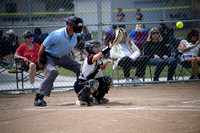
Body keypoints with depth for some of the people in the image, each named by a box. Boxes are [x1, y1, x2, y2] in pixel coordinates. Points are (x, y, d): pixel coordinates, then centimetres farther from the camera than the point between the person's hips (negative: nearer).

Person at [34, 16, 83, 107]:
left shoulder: (75, 35, -8)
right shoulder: (57, 35, -30)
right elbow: (43, 46, -20)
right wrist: (39, 61, -15)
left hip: (63, 58, 7)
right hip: (49, 57, -7)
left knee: (80, 68, 0)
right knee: (53, 71, -33)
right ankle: (38, 98, -30)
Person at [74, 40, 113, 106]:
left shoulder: (99, 60, 7)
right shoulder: (90, 58, -19)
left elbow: (100, 68, 23)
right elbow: (101, 54, -36)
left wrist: (105, 66, 1)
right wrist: (110, 46, -45)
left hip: (88, 83, 9)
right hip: (79, 85, -9)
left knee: (108, 80, 2)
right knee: (94, 83, -37)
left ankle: (98, 98, 12)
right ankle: (81, 99, -16)